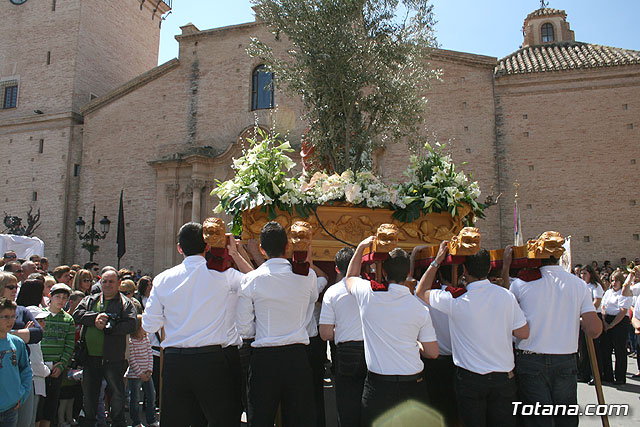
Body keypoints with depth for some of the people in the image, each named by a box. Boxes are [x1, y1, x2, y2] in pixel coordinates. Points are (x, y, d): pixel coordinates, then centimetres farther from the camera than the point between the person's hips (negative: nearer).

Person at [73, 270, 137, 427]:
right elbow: (77, 314, -2)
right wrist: (95, 317, -16)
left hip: (113, 358, -4)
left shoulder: (125, 303, 1)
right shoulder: (90, 300, 15)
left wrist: (107, 327, -18)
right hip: (90, 357, 4)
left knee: (117, 393, 3)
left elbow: (131, 324, -12)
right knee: (88, 392, 15)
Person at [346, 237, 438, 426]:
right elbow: (432, 353, 1)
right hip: (412, 385, 2)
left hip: (378, 385, -1)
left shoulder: (369, 294, -10)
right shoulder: (421, 309, -5)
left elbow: (350, 277, 13)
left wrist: (361, 247, 19)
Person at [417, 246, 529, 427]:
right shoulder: (506, 295, -8)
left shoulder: (455, 301, -16)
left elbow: (420, 292, -1)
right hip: (504, 376, 3)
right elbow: (523, 333, 0)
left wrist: (436, 261, -1)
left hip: (470, 379, -3)